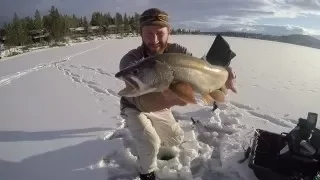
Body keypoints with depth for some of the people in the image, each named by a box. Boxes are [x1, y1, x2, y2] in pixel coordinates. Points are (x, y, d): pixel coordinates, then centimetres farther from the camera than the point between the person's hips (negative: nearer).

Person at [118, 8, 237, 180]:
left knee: (176, 139, 15)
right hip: (134, 108, -4)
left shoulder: (177, 51, -22)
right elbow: (141, 101, -52)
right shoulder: (130, 61, -38)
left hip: (159, 106, 5)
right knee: (151, 145, -25)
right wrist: (170, 99, -73)